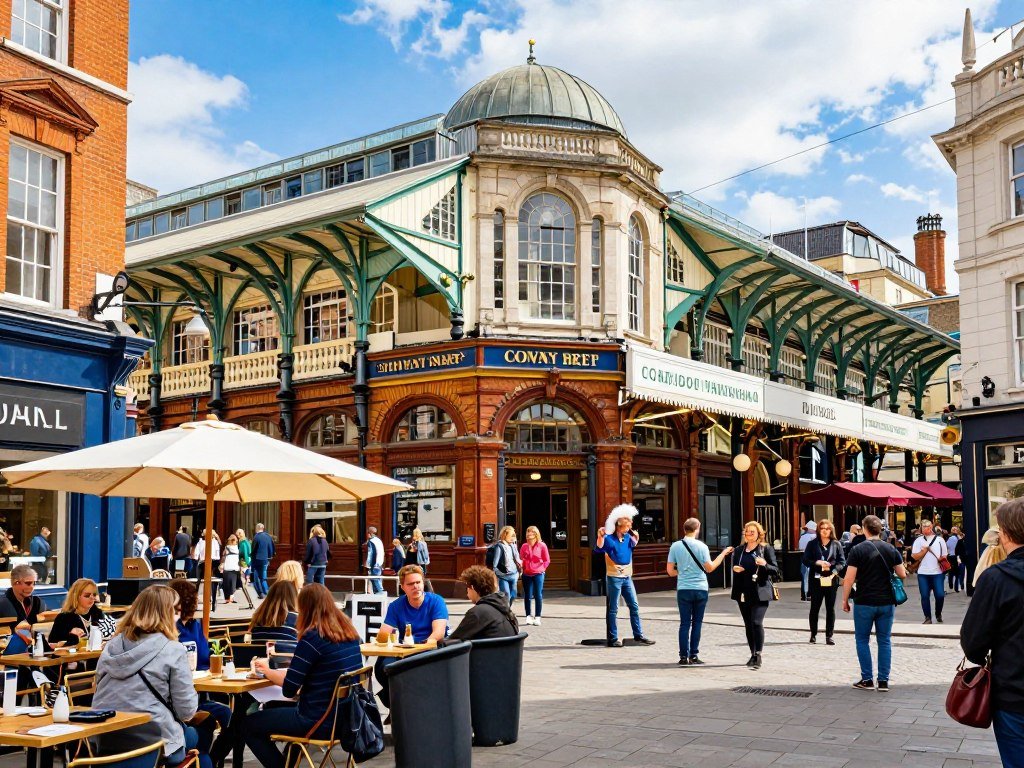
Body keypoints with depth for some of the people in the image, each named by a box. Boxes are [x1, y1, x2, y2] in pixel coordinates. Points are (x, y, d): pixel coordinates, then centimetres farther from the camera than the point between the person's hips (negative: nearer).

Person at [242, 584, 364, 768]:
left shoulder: (313, 637, -18)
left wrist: (267, 671, 3)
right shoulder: (350, 633, 4)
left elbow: (289, 689, -15)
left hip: (320, 722, -8)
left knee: (248, 725, 10)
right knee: (272, 708, 30)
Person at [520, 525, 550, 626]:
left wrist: (542, 569, -5)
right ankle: (529, 616, 13)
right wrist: (521, 566, -6)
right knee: (527, 596, 4)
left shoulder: (542, 546, -3)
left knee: (538, 596, -2)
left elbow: (547, 560, 3)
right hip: (526, 575, 3)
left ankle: (537, 617, 4)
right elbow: (521, 559, 11)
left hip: (538, 574, -2)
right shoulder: (524, 546, 4)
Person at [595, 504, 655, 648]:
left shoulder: (628, 537, 8)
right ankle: (612, 639, 4)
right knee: (613, 609, 0)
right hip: (613, 578, -6)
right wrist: (600, 537, -43)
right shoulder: (609, 539, -10)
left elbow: (634, 545, 27)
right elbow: (598, 549, -24)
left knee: (634, 606, 8)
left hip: (627, 577, 6)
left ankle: (639, 635, 16)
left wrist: (635, 538, 6)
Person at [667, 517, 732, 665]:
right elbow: (709, 568, -1)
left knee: (685, 623, 6)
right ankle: (694, 655, 9)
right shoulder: (702, 546, -6)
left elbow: (670, 571, 0)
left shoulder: (675, 546, -2)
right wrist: (723, 554, 7)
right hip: (700, 589, -1)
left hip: (683, 589, 1)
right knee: (697, 623, 8)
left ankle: (684, 656, 3)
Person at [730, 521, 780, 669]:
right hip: (743, 594, 5)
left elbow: (775, 570, -2)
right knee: (748, 625, 9)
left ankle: (758, 656, -15)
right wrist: (734, 569, -3)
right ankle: (753, 654, 20)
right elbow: (733, 569, 21)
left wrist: (765, 564, -22)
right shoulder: (738, 550, 12)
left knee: (756, 622, -17)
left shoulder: (766, 549, 0)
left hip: (760, 594, -5)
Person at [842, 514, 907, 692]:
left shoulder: (857, 550, -9)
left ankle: (867, 680, 9)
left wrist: (845, 599, 0)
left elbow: (849, 579, -12)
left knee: (862, 640, 9)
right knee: (884, 640, 9)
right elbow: (902, 574, 7)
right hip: (887, 602, 3)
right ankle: (883, 681, 9)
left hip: (864, 602, -3)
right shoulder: (890, 549, 2)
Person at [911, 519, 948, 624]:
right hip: (923, 573, 0)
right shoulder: (918, 540, 6)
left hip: (937, 572, 0)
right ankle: (928, 617, 9)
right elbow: (915, 556, 0)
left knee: (940, 595, -4)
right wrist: (924, 550, -9)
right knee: (925, 596, 1)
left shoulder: (939, 539, 8)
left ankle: (938, 614, 19)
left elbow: (944, 556, 13)